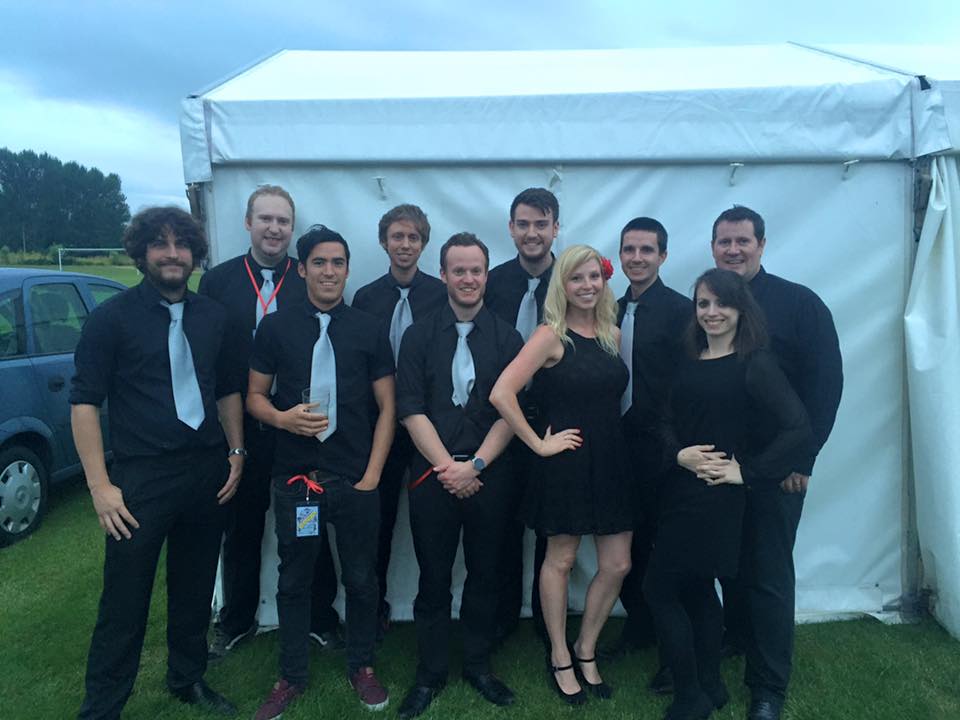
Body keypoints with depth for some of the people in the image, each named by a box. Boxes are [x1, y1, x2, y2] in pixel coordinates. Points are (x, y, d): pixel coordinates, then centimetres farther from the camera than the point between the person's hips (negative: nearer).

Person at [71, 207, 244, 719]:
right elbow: (84, 402, -7)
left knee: (194, 592, 18)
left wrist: (236, 453, 7)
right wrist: (100, 485, -12)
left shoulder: (212, 316, 7)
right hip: (141, 478, -4)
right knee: (124, 604, 2)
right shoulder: (113, 317, -5)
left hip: (208, 474, 5)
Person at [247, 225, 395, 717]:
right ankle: (292, 676, 32)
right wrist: (282, 417, -16)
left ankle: (361, 667, 33)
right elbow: (254, 396, 7)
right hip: (294, 477, 0)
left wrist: (372, 475, -4)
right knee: (293, 580, 13)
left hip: (356, 479, 0)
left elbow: (387, 407, 3)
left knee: (361, 579, 12)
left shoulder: (369, 329, 1)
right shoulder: (275, 326, 1)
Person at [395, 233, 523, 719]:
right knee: (433, 578, 9)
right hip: (432, 473, 0)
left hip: (490, 474, 1)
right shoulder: (419, 336, 3)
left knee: (485, 574, 12)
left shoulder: (507, 338, 3)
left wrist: (475, 465, -10)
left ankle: (478, 665, 31)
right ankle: (430, 673, 27)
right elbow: (411, 408, -3)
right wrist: (446, 465, -10)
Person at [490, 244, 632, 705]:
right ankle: (560, 659, 31)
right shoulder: (551, 335, -12)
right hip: (566, 464, -6)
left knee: (617, 565, 10)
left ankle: (586, 650, 33)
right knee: (561, 560, 11)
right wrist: (539, 443, -15)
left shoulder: (612, 334, 7)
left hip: (611, 463, 6)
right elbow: (501, 394, -21)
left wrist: (608, 432, 7)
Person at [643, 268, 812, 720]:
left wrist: (746, 471, -16)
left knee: (659, 588, -2)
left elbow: (798, 429, -19)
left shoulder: (755, 364, -12)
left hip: (716, 494, -7)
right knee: (696, 587, 17)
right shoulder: (690, 361, 8)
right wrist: (680, 454, -12)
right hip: (681, 488, 7)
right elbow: (668, 422, 7)